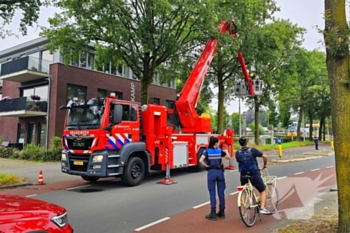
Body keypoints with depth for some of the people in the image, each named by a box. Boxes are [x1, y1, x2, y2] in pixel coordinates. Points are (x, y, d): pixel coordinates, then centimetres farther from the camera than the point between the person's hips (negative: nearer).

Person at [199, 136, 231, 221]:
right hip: (220, 171, 2)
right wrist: (226, 151, 31)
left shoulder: (207, 151, -4)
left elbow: (201, 160, -17)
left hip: (211, 172, -2)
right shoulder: (220, 150, 1)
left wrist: (206, 165, -3)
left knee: (212, 193, 3)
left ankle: (213, 213, 3)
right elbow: (228, 157, 13)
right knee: (221, 192, 11)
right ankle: (222, 212, 20)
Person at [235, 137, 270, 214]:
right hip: (254, 175, -2)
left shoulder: (237, 153, -5)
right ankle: (262, 208, 2)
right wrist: (265, 165, 6)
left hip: (243, 176, 3)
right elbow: (265, 156, -12)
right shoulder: (252, 150, -11)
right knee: (262, 191, 16)